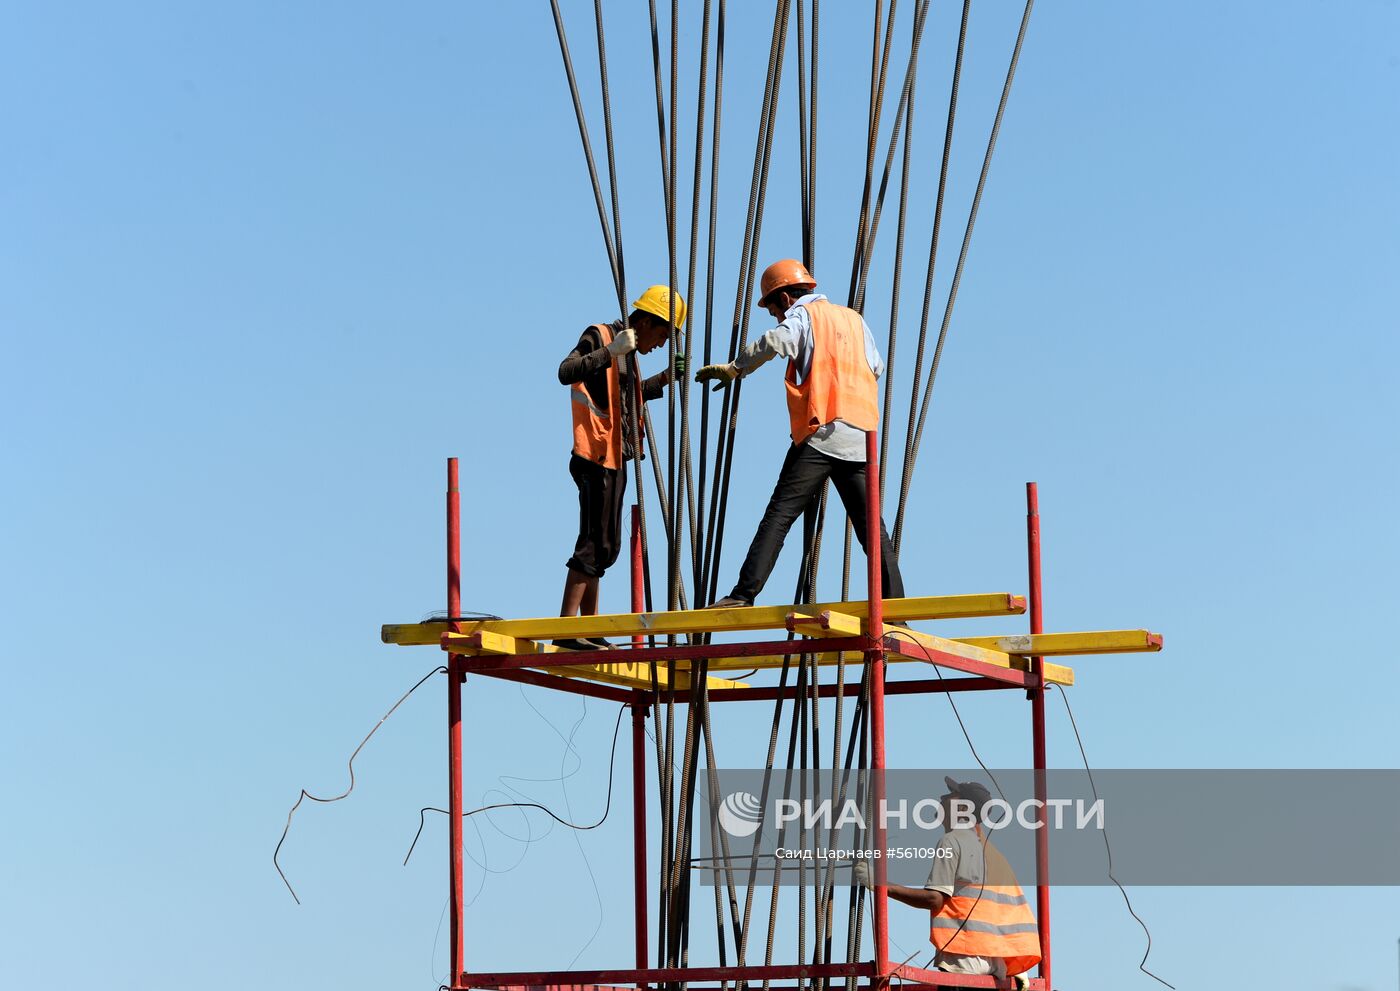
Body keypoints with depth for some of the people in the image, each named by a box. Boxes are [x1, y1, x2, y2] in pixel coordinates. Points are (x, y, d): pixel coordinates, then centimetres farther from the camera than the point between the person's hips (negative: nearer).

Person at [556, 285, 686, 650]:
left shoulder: (626, 351, 18)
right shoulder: (599, 336, -9)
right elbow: (566, 372, -25)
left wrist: (665, 379, 22)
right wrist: (610, 352, -33)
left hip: (613, 459, 10)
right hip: (596, 458, -10)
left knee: (603, 545, 13)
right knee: (596, 543, -12)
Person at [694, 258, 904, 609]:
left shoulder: (802, 315, 4)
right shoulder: (854, 319, 23)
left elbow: (774, 341, -16)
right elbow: (877, 367, 31)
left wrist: (733, 369, -7)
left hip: (820, 434, -5)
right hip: (860, 438, 5)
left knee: (779, 515, -9)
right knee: (871, 525, 7)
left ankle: (745, 592, -18)